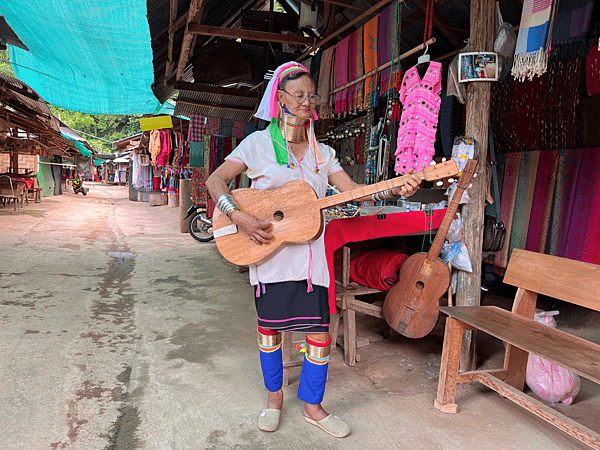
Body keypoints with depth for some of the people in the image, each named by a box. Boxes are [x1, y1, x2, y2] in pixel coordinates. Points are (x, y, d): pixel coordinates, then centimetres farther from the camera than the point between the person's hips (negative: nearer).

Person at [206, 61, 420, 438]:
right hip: (268, 250, -2)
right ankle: (275, 395, 34)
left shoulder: (323, 152, 10)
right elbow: (215, 181, -5)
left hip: (309, 252, 3)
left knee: (320, 330, 1)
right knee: (270, 325, 10)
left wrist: (394, 190, -12)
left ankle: (312, 406, 23)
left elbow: (353, 190, 4)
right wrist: (238, 216, -21)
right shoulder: (259, 143, -1)